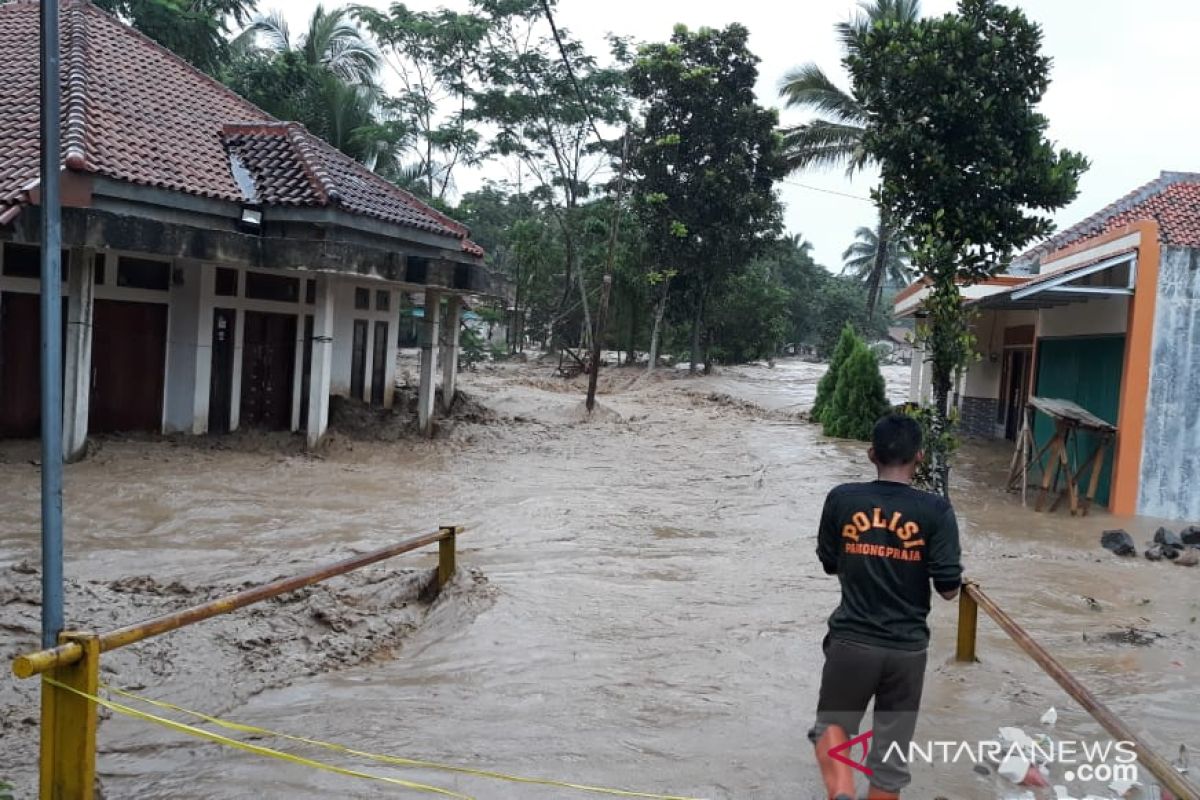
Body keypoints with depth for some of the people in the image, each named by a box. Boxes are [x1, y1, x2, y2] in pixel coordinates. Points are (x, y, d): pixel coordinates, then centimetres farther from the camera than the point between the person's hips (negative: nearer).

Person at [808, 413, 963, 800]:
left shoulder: (841, 499, -6)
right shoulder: (935, 510, -10)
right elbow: (949, 589, -9)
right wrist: (955, 563, 12)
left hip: (851, 642, 0)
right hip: (907, 649, 0)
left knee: (832, 725, 20)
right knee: (890, 757, 14)